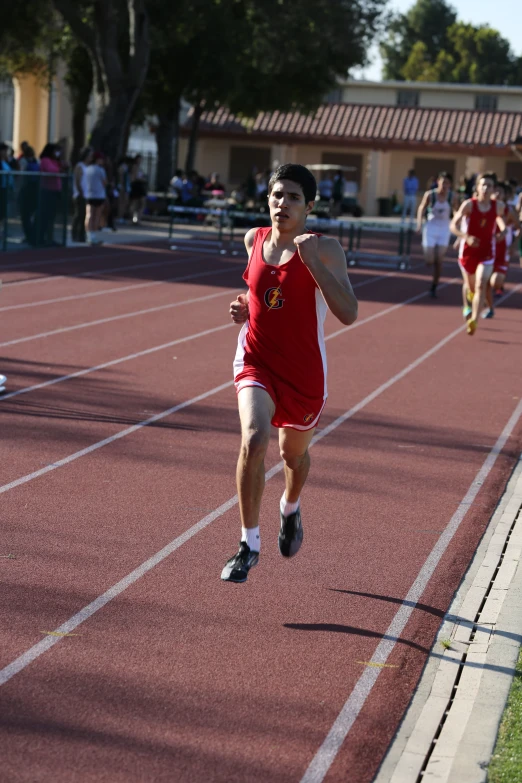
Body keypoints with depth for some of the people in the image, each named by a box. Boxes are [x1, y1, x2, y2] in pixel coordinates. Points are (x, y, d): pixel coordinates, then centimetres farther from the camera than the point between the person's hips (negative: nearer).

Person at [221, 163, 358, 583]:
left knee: (294, 453, 18)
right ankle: (249, 545, -9)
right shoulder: (255, 239, 2)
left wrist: (312, 260, -32)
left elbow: (348, 313, -25)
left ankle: (290, 510, 55)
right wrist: (245, 306, 0)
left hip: (304, 371, -1)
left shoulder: (325, 249, -13)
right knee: (254, 441, -24)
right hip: (257, 361, 2)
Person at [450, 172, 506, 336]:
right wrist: (466, 237, -32)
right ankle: (467, 307, 50)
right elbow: (454, 226, -18)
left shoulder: (498, 206, -5)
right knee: (469, 284, 19)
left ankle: (474, 321, -21)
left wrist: (503, 229, 5)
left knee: (480, 285, -17)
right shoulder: (469, 205, -13)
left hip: (486, 252, 0)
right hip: (468, 250, 0)